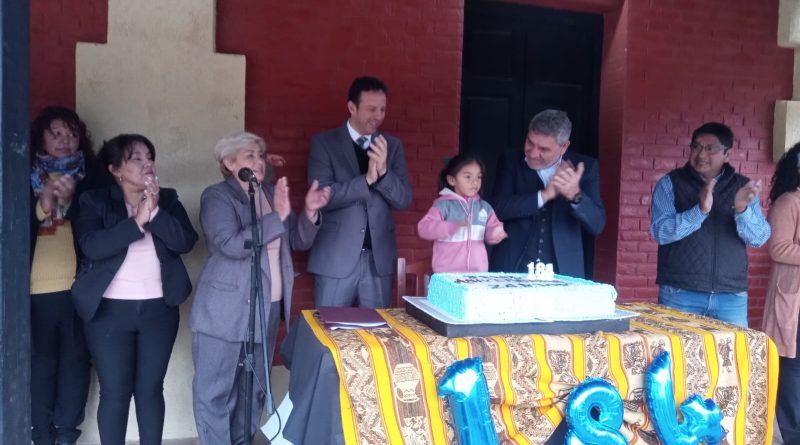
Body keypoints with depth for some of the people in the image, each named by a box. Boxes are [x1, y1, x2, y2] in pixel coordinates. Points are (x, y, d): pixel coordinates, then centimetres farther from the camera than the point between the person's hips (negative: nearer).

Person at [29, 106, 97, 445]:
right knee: (41, 360, 2)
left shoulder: (89, 177, 8)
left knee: (75, 358, 2)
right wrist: (41, 206, -13)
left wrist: (71, 201, -13)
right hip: (36, 286, 0)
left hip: (78, 285, 0)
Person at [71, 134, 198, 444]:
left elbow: (185, 241, -8)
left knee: (151, 389, 9)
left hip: (159, 309, 2)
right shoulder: (94, 202, 0)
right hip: (110, 310, -2)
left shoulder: (167, 199, 6)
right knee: (114, 392, 3)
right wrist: (137, 221, -19)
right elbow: (92, 246, -16)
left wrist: (155, 212, -17)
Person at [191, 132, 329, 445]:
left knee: (255, 388, 17)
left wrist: (309, 212, -9)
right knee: (216, 390, 4)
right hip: (227, 310, -6)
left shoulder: (273, 193, 9)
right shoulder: (216, 196, -9)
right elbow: (232, 245, -23)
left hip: (267, 308, 6)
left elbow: (299, 242, 9)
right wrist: (277, 216, -26)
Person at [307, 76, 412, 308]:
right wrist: (367, 179, -21)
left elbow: (404, 200, 2)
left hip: (379, 258, 3)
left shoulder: (392, 146, 8)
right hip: (336, 257, -3)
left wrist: (383, 171, -15)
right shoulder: (324, 142, -2)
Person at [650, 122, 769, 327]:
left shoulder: (743, 187, 7)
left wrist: (742, 209, -20)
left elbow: (759, 238, 0)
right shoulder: (670, 183, 0)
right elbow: (660, 232, -11)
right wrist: (700, 210, -24)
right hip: (680, 294, -2)